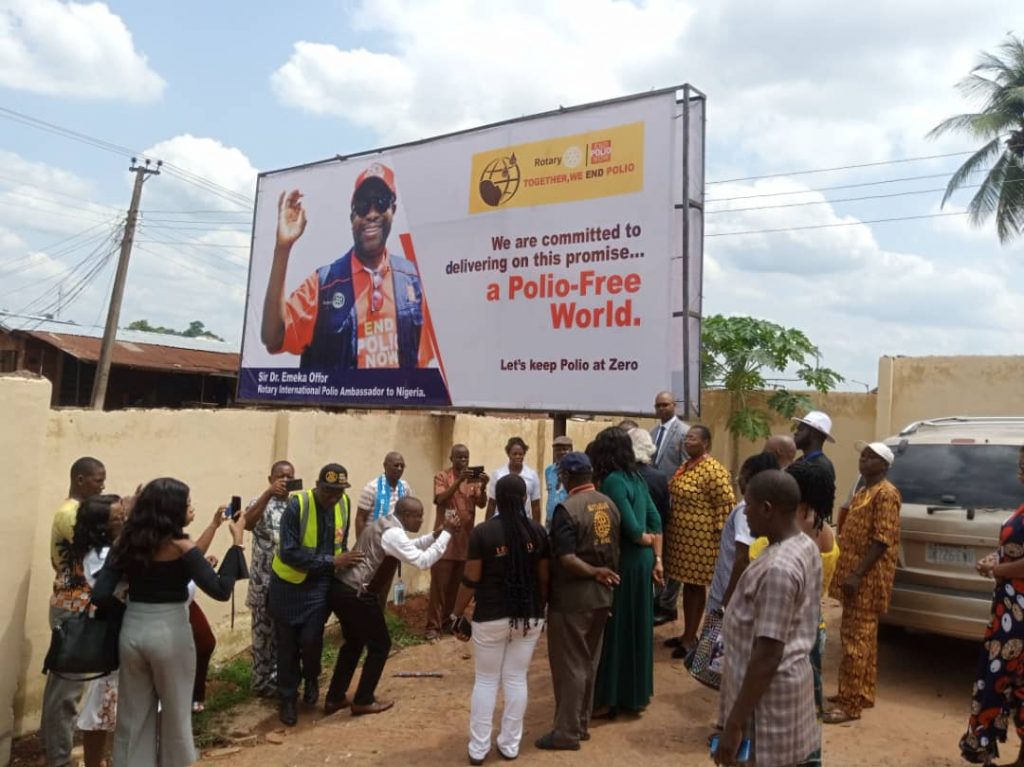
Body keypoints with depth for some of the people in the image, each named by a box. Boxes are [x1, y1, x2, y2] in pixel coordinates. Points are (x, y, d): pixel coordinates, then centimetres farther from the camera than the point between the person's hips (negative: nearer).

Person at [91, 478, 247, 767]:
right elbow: (221, 590, -19)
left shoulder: (125, 543, -1)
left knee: (133, 716, 18)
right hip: (170, 634, -5)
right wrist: (237, 542, -14)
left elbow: (100, 596, -5)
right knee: (175, 714, 15)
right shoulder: (180, 546, -15)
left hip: (131, 631, 5)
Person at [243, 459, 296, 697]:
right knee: (264, 632, 5)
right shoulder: (261, 502, -5)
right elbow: (247, 523, -28)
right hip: (265, 580, -5)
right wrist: (268, 493, -32)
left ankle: (281, 679, 27)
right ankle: (263, 682, 18)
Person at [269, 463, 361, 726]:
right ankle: (287, 698, 27)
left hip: (320, 584, 3)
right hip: (289, 583, -3)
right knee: (287, 644, 7)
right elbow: (289, 553, -27)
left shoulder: (343, 504, -6)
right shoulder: (297, 505, -24)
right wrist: (332, 561, -28)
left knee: (311, 639, -6)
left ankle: (311, 679, 26)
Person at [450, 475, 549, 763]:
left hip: (491, 618, -2)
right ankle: (510, 745, 22)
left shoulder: (482, 532, -12)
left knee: (486, 680, 11)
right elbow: (545, 578, 1)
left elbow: (471, 581, -10)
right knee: (516, 679, 13)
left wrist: (458, 614, 2)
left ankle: (478, 748, 17)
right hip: (529, 616, 2)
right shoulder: (537, 531, -3)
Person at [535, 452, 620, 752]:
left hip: (572, 598, -7)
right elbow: (614, 551, 9)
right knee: (589, 663, 18)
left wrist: (595, 573, -14)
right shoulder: (609, 504, 3)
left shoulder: (567, 509, -19)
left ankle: (567, 732, 15)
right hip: (601, 596, 8)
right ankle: (581, 724, 30)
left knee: (569, 665, 5)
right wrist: (602, 575, 13)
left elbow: (567, 560, -24)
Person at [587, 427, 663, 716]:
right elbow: (655, 521, 8)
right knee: (636, 627, 17)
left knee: (615, 628, 3)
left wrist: (646, 541, -3)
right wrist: (657, 558, 8)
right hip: (641, 562, 9)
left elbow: (631, 528, -24)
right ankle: (635, 694, 30)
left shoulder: (612, 481, -18)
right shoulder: (636, 478, 8)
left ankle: (610, 698, 14)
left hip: (623, 563, -8)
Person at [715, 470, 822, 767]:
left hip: (768, 692, -9)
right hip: (791, 679, 9)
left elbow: (767, 656, -27)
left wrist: (734, 724, -21)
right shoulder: (806, 547, 2)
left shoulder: (778, 568, -28)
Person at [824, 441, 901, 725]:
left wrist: (857, 575, -23)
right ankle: (861, 693, 25)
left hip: (868, 578, -10)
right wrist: (848, 572, 18)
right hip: (855, 575, 10)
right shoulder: (862, 492, 17)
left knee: (856, 639, -6)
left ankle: (851, 703, -2)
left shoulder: (886, 493, -13)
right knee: (861, 637, 15)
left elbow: (882, 541, -20)